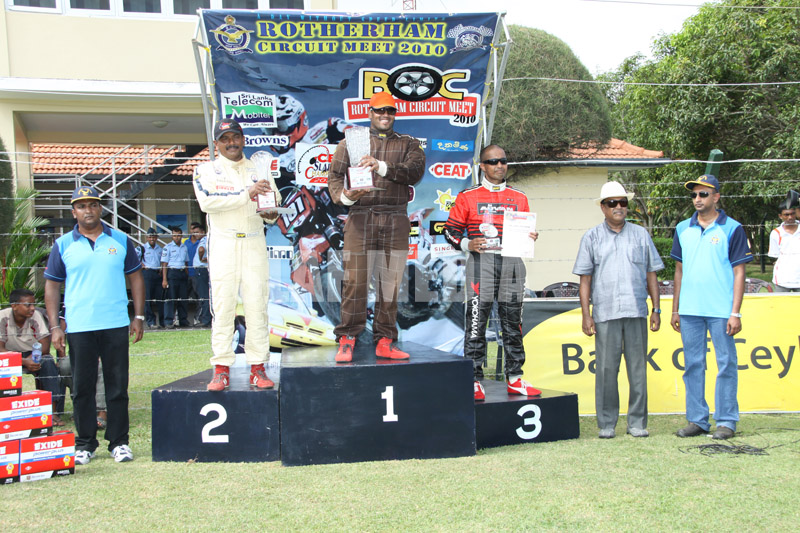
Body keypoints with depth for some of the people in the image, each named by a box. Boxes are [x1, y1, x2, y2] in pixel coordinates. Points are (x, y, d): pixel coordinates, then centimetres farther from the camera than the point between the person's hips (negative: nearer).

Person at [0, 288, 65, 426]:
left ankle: (53, 411, -34)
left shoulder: (36, 316, -13)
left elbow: (45, 347, -14)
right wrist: (24, 362, -39)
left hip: (34, 356, 1)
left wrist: (30, 359, -32)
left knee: (48, 363, -30)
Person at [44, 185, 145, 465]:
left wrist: (138, 317, 4)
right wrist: (54, 327, 0)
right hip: (78, 327, 0)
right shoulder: (63, 245, 5)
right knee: (82, 387, 5)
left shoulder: (120, 240, 7)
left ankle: (119, 442, 14)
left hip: (116, 325, 0)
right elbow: (52, 285, 7)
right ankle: (85, 444, 16)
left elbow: (135, 277, 11)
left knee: (118, 385, 4)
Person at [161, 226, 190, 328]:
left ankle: (183, 321, 14)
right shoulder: (168, 247, -1)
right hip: (172, 273, -5)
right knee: (171, 298, -7)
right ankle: (169, 322, -5)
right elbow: (164, 264, -5)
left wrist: (187, 276, 13)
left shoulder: (184, 247, 14)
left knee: (183, 298, 6)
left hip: (183, 273, 5)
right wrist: (164, 279, -12)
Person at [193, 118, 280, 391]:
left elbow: (275, 202, 15)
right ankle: (222, 369, -1)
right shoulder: (206, 170, 6)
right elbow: (207, 201, -12)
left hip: (255, 243, 2)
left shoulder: (258, 169, 16)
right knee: (223, 305, -5)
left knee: (257, 305, -2)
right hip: (223, 243, -2)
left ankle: (258, 368, 1)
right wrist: (246, 194, -19)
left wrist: (271, 213, -10)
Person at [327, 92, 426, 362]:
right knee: (355, 281, -7)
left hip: (396, 222, 1)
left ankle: (385, 342, 9)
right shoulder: (351, 141, 16)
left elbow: (415, 171, -4)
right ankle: (347, 340, 1)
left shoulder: (408, 144, 16)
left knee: (390, 283, 2)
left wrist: (382, 167, -18)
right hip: (360, 218, -1)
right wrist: (344, 195, -14)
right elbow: (335, 175, 8)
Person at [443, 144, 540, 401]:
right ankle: (474, 380, -1)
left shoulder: (519, 198, 16)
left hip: (512, 263, 3)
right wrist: (466, 244, -11)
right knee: (476, 322, -6)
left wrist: (531, 237, 2)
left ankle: (514, 379, 13)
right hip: (481, 262, -3)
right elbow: (450, 230, 6)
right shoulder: (467, 197, 6)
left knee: (513, 321, 6)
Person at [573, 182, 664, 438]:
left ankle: (637, 422, 12)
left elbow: (651, 274, 14)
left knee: (638, 368, 3)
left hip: (636, 312, 1)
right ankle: (607, 423, 8)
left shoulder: (640, 234, 12)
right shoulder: (592, 237, 8)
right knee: (606, 369, -1)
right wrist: (586, 315, -1)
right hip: (605, 313, -1)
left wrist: (656, 309, 8)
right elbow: (585, 279, 6)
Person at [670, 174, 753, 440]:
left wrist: (736, 313, -9)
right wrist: (675, 309, 13)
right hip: (690, 310, 4)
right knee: (693, 365, 8)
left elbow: (738, 272, -3)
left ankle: (726, 420, 9)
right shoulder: (683, 229, 11)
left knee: (726, 365, 1)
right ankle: (696, 420, 16)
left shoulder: (731, 229, -1)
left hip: (721, 309, -4)